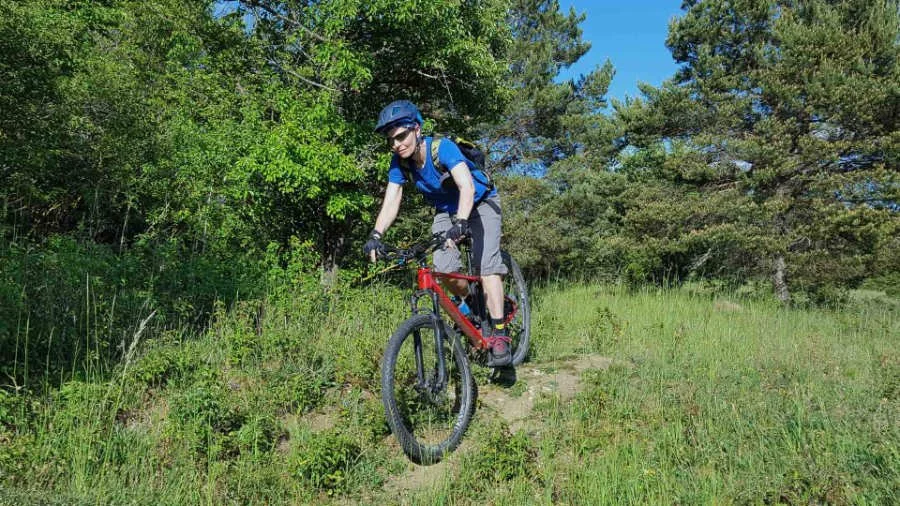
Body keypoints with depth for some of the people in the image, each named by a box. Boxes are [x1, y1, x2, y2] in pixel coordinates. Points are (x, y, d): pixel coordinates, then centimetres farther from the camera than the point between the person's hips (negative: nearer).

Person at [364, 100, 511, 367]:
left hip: (479, 203, -5)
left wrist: (460, 224, -59)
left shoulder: (442, 147, -32)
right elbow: (391, 201, -22)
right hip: (445, 211, 5)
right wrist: (376, 235, -38)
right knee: (445, 270, -15)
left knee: (487, 264, -21)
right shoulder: (399, 163, -15)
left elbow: (467, 187, -44)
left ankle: (499, 335, -18)